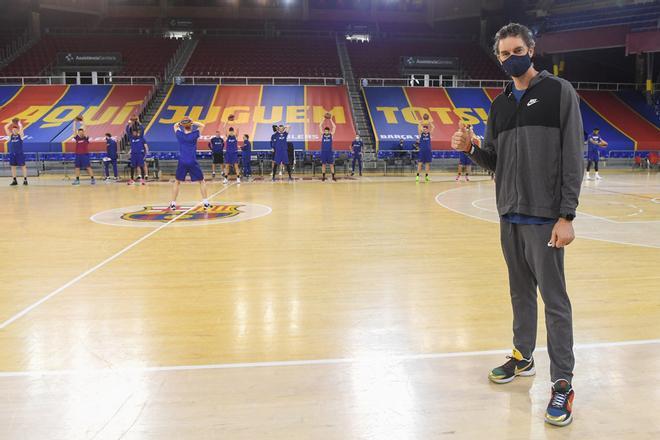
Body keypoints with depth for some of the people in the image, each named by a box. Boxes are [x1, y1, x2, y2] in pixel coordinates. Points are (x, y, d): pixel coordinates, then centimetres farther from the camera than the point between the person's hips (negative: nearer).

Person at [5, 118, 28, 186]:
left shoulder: (20, 135, 1)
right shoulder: (10, 135, 8)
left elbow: (21, 127, -13)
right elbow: (6, 127, 2)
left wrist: (19, 122, 3)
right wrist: (11, 123, 8)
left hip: (20, 153, -4)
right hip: (12, 154, 4)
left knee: (23, 166, -1)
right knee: (13, 167, 7)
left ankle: (25, 180, 3)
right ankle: (14, 180, 13)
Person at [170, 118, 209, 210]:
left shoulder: (179, 134, 2)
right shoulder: (194, 134, -4)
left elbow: (175, 126, 24)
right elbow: (202, 125, 13)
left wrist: (181, 122, 6)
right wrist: (193, 122, 0)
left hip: (182, 162, 2)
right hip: (193, 162, -2)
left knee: (177, 182, 16)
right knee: (202, 181, 12)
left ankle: (173, 203, 11)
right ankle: (205, 202, 5)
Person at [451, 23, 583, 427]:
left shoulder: (559, 92, -4)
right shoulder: (500, 104, 14)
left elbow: (573, 157, -10)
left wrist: (566, 215, -16)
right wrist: (472, 148, -6)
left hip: (544, 216, -6)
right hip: (510, 214, 6)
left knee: (554, 297, -3)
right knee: (521, 291, 15)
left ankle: (563, 382, 6)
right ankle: (523, 357, 30)